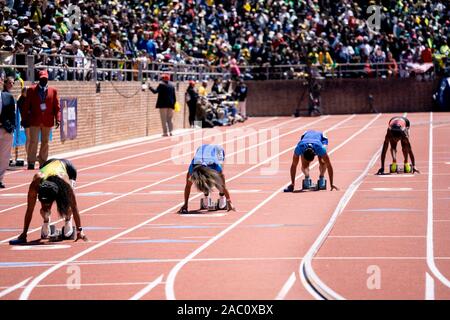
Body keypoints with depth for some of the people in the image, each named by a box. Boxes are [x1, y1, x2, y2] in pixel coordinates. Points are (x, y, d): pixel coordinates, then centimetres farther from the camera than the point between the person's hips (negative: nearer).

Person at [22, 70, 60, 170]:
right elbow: (26, 106, 3)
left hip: (47, 121, 2)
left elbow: (56, 107, 5)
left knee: (45, 142, 7)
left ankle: (43, 163, 14)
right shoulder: (31, 90, 2)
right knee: (33, 141, -5)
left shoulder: (53, 91, 6)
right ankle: (31, 163, 0)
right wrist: (25, 119, -2)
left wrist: (57, 119, -5)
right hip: (35, 120, -2)